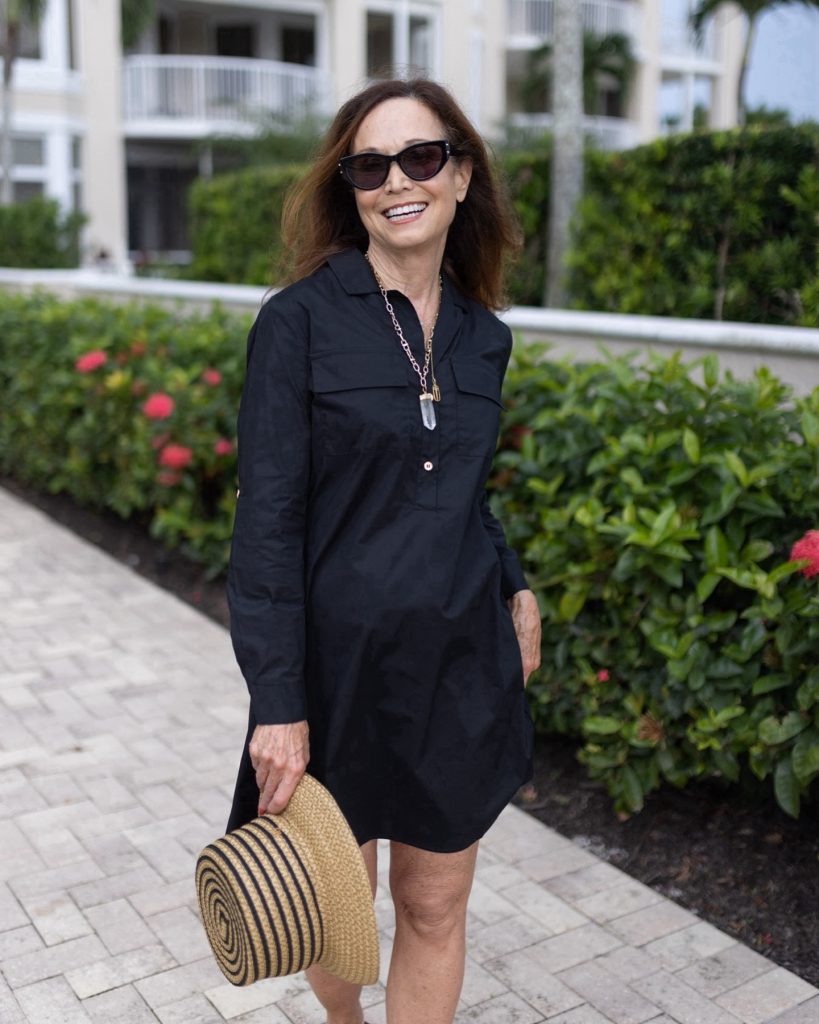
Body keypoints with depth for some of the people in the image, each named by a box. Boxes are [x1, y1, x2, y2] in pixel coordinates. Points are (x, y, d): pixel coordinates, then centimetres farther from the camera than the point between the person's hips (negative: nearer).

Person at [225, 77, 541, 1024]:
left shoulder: (483, 336, 5)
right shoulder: (300, 321, -10)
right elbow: (267, 520, -14)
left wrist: (515, 590, 5)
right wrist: (278, 703, -17)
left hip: (461, 664, 4)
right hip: (339, 660, -3)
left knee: (434, 910, 13)